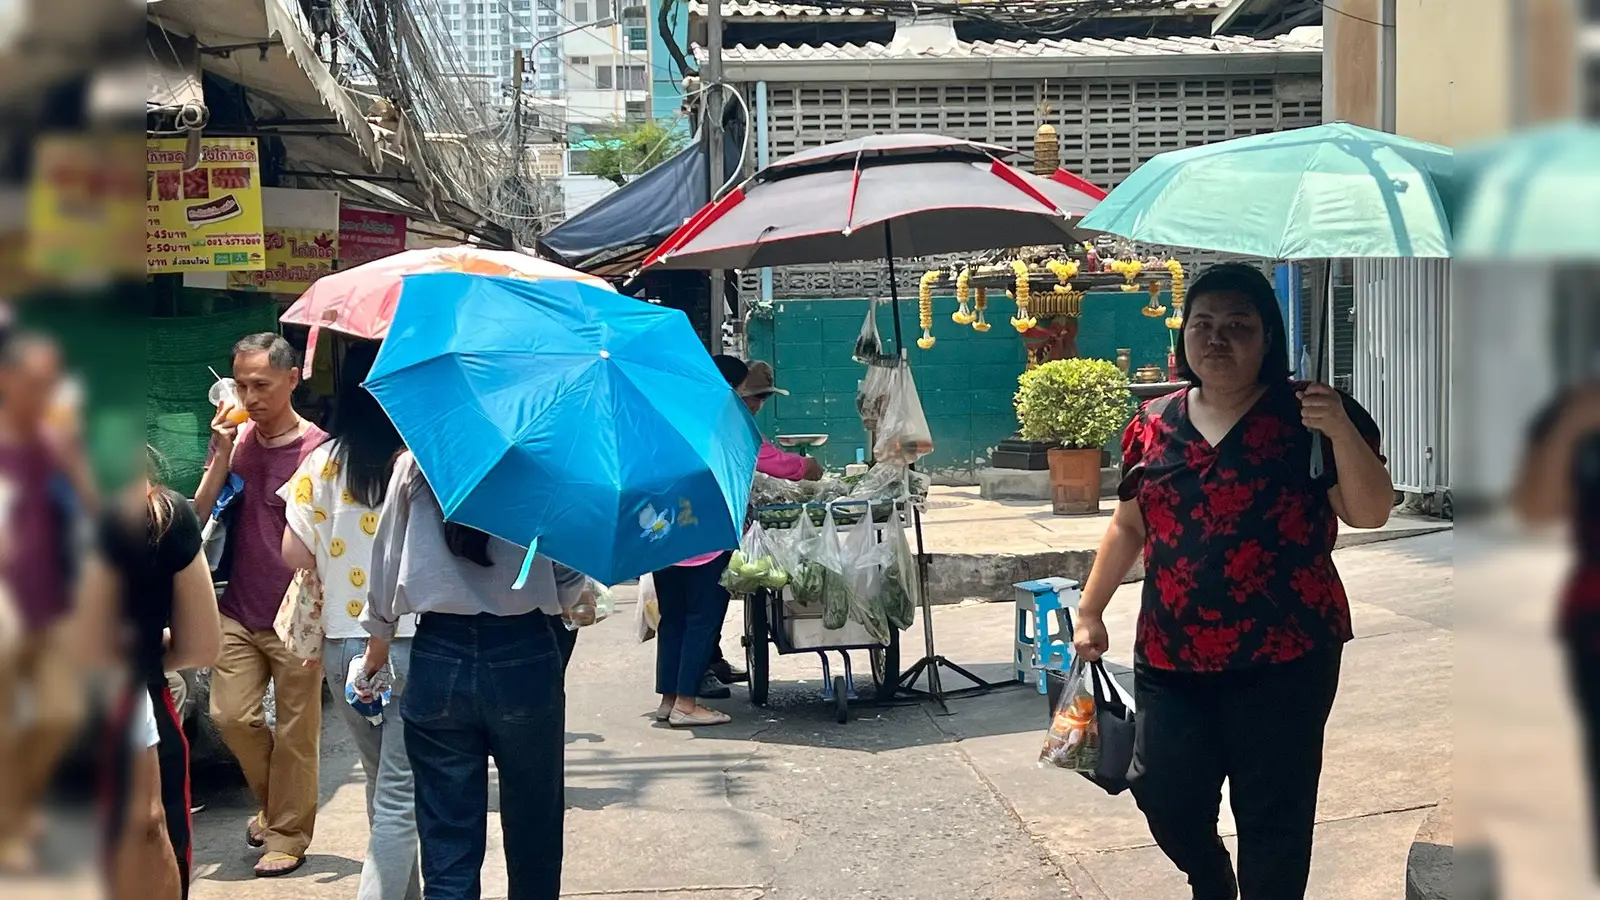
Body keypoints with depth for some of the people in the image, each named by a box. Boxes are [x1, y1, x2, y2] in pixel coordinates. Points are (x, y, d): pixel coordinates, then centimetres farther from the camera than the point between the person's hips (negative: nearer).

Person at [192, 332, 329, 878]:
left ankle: (287, 834, 19)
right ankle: (272, 804, 28)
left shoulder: (317, 449, -9)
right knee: (231, 715, 3)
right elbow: (200, 515, 0)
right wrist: (222, 453, -12)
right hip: (239, 610, 4)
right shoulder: (237, 439, 4)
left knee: (295, 731, 4)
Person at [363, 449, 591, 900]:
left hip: (438, 660, 2)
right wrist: (583, 593, 18)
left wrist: (378, 640, 20)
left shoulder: (413, 466, 1)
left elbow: (386, 564, 5)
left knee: (448, 845, 5)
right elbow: (569, 584, -5)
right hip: (524, 659, -1)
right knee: (533, 828, 15)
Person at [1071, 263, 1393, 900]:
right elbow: (1129, 525, 17)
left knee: (1273, 813, 3)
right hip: (1171, 656, 4)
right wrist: (1090, 611, 15)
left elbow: (1370, 513, -8)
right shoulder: (1155, 424, 8)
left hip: (1283, 661, -3)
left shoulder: (1306, 416, -3)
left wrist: (1342, 432, -23)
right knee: (1164, 794, 5)